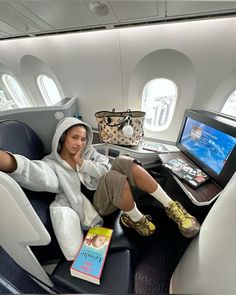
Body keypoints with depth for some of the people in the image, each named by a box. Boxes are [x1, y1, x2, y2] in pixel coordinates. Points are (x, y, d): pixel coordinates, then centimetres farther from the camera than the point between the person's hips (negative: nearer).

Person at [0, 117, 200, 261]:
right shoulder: (52, 164, -3)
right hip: (95, 206, -3)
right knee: (115, 178, -34)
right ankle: (136, 219, -7)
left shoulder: (88, 151, 9)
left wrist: (83, 163, -11)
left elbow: (107, 168, -2)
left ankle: (171, 206, -15)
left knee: (123, 163, -23)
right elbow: (32, 172, -27)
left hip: (115, 195, 4)